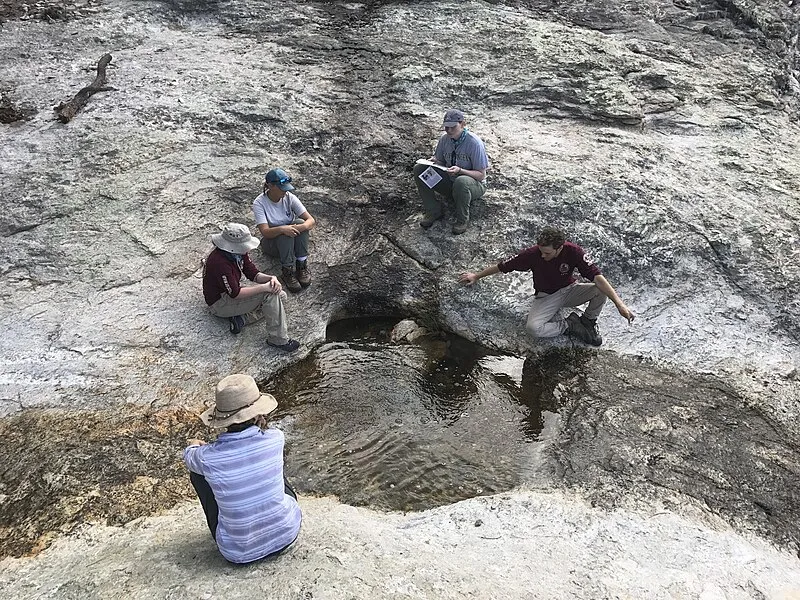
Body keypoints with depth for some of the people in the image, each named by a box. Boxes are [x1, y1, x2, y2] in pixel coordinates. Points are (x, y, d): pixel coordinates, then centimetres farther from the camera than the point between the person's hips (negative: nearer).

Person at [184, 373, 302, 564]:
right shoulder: (274, 439, -19)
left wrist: (196, 446, 27)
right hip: (287, 534, 2)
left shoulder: (208, 457, -22)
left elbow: (189, 456, 4)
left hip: (240, 553, -1)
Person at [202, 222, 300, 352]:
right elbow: (235, 293, -31)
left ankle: (242, 318, -8)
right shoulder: (219, 262, -31)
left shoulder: (239, 253, -4)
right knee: (270, 294, -25)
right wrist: (264, 287, -32)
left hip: (233, 292, 10)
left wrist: (270, 278, -19)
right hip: (219, 304, -10)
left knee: (280, 295, 3)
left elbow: (253, 274, 2)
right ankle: (278, 339, -21)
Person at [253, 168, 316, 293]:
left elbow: (311, 221, -16)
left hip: (293, 241, 3)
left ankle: (302, 266, -26)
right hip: (272, 243, -3)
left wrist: (301, 227, -40)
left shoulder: (289, 197, -11)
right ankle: (287, 271, -31)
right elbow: (265, 232, -29)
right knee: (284, 232, -35)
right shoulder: (259, 203, -18)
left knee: (299, 223, -28)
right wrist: (282, 229, -48)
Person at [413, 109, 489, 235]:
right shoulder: (445, 139, -4)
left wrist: (460, 170, -34)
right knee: (419, 169, -13)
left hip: (475, 185, -5)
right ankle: (433, 211, -5)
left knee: (461, 181, -43)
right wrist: (434, 161, -15)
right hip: (450, 182, 6)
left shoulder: (474, 143, -20)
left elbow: (481, 175, -18)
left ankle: (462, 219, -16)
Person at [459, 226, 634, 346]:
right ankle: (569, 325, -6)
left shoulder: (573, 252, -26)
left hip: (569, 290, 1)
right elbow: (503, 266, -10)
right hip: (546, 297, -1)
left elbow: (597, 276, -33)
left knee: (601, 290, -26)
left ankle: (587, 320, 3)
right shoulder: (533, 254, -24)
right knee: (533, 327, -31)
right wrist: (477, 276, 1)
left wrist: (619, 304, -42)